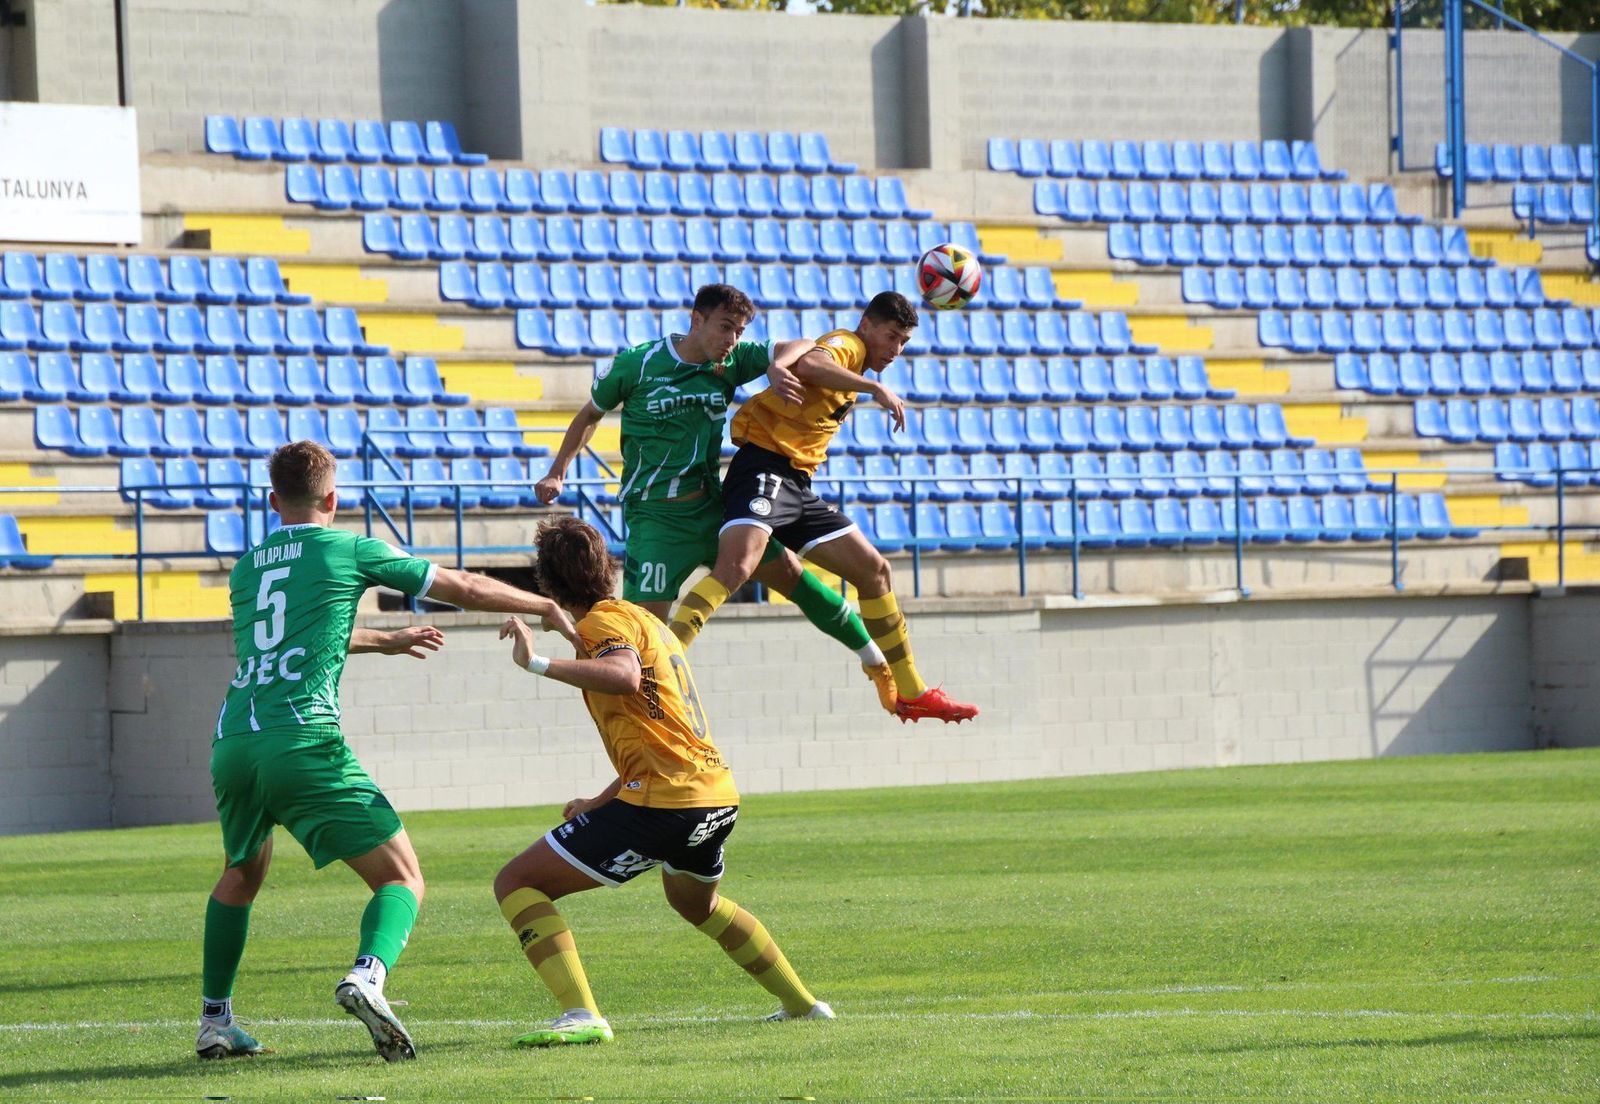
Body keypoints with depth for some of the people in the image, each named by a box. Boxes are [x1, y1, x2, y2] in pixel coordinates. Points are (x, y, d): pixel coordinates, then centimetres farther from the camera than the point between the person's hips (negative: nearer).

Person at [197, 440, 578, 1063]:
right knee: (402, 878, 0)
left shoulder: (245, 569, 22)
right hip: (304, 744, -5)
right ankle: (367, 975, -29)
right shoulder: (349, 550, 7)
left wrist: (387, 641, 56)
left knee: (244, 872, 31)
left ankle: (214, 1022, 29)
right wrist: (547, 607, 29)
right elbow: (465, 590, 13)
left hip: (233, 746, 5)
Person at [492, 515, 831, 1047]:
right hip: (719, 798, 9)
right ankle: (803, 1002, 45)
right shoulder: (644, 620, 22)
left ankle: (580, 1015, -23)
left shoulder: (607, 620, -6)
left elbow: (625, 677, -30)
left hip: (664, 803, -9)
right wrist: (602, 801, 32)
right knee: (697, 904, 40)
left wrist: (539, 663, -33)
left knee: (516, 884, -7)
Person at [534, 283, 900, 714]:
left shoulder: (731, 362, 1)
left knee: (790, 573, 4)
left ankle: (875, 659, 18)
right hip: (654, 514, -4)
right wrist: (557, 474, 2)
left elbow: (797, 348, -2)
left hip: (712, 508, 4)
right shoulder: (637, 364, -8)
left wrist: (777, 366, -24)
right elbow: (590, 415, 7)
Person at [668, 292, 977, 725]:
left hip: (798, 486, 10)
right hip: (765, 467, -10)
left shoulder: (853, 375, 25)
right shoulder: (848, 344, -4)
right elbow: (809, 365, -27)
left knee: (874, 570, 12)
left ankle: (911, 694, 20)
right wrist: (877, 388, -25)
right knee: (735, 566, -30)